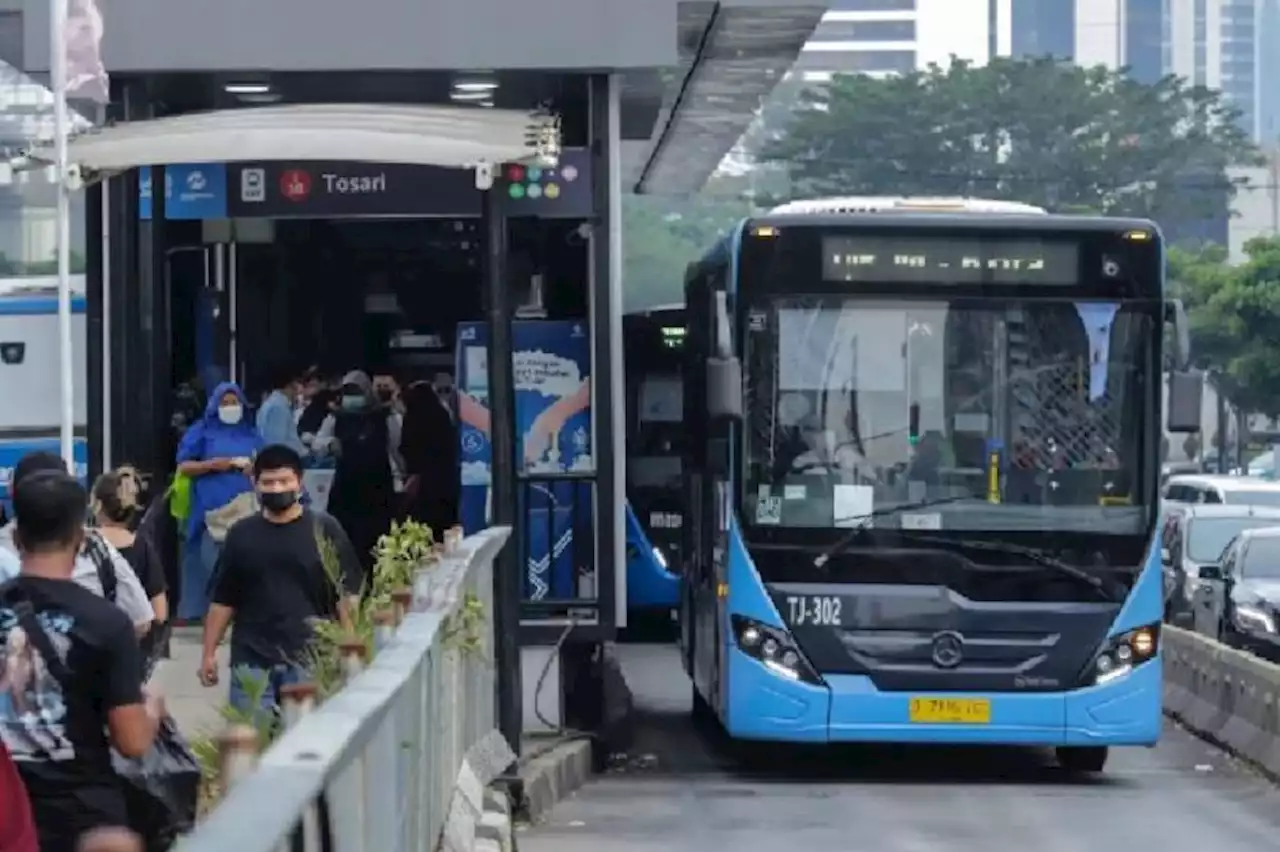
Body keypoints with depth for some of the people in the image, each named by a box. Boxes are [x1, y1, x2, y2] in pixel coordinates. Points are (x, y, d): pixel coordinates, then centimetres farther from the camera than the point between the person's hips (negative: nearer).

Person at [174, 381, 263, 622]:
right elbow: (183, 466, 3)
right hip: (213, 510, -3)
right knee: (213, 564, -10)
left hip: (247, 509, 3)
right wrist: (212, 465, -12)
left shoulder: (251, 434, 18)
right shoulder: (201, 431, 8)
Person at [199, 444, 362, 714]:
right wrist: (209, 652, 9)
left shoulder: (324, 529, 1)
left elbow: (347, 595, 0)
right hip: (251, 660, 2)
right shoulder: (241, 534, 8)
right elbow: (223, 599, 12)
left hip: (309, 660, -2)